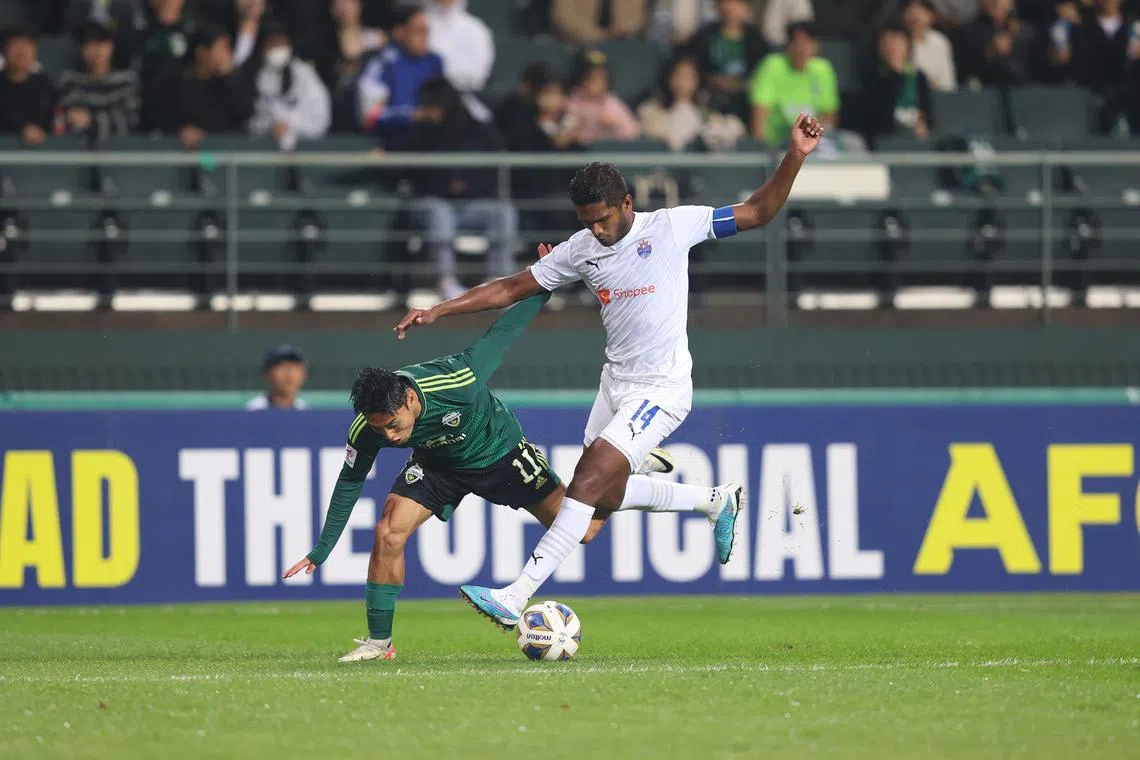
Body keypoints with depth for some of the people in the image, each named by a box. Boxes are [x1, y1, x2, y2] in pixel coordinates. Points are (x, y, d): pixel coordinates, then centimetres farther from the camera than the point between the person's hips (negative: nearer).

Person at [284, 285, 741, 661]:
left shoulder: (455, 382, -40)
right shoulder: (365, 430, -28)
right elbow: (350, 481, -9)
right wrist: (321, 550, -6)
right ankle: (378, 642, -3)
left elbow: (502, 334, -24)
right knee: (387, 533, -20)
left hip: (500, 454, -2)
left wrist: (548, 279, -12)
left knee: (583, 530, 1)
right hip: (439, 467, 2)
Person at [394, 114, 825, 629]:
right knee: (604, 496, 13)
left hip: (662, 389, -7)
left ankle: (516, 597, -20)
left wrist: (795, 158, -18)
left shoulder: (672, 226, -10)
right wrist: (438, 311, 3)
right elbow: (513, 288, 9)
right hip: (615, 381, 7)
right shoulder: (581, 250, 2)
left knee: (590, 480, -17)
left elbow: (758, 213, -5)